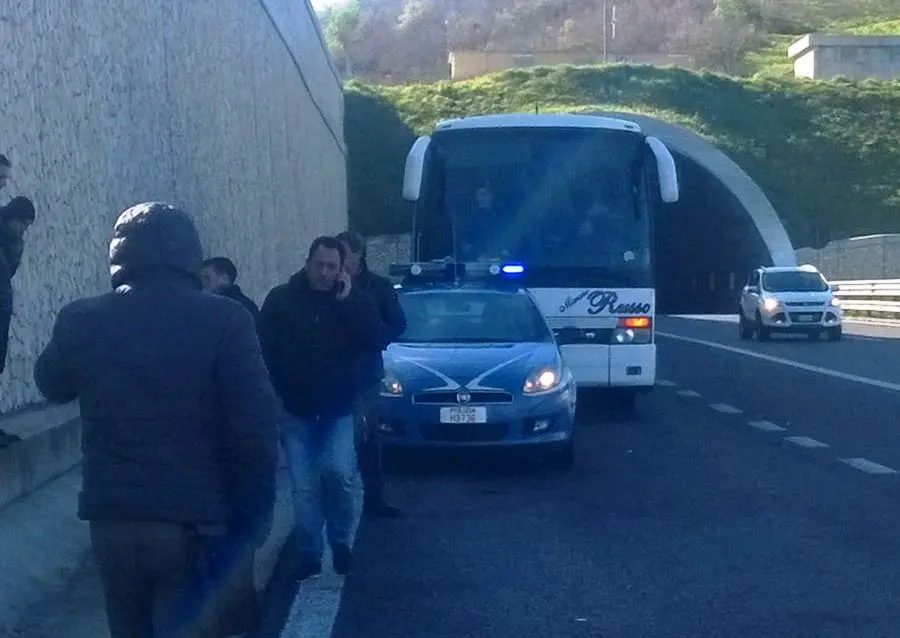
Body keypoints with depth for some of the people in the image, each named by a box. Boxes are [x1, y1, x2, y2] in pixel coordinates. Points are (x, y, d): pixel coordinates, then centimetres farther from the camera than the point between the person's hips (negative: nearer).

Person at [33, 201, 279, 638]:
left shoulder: (81, 320, 0)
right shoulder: (225, 320, -10)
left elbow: (52, 387, 21)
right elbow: (256, 427, -12)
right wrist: (254, 513, 0)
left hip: (111, 518, 4)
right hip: (193, 520, -3)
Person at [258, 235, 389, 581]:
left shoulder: (353, 300, 1)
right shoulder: (281, 299, -4)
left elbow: (380, 340, -13)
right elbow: (264, 350, -5)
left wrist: (348, 301, -18)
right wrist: (275, 394, -13)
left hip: (339, 409, 0)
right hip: (296, 410, 0)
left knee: (339, 471, -18)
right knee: (304, 487, 1)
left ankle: (341, 541, 4)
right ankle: (309, 553, 15)